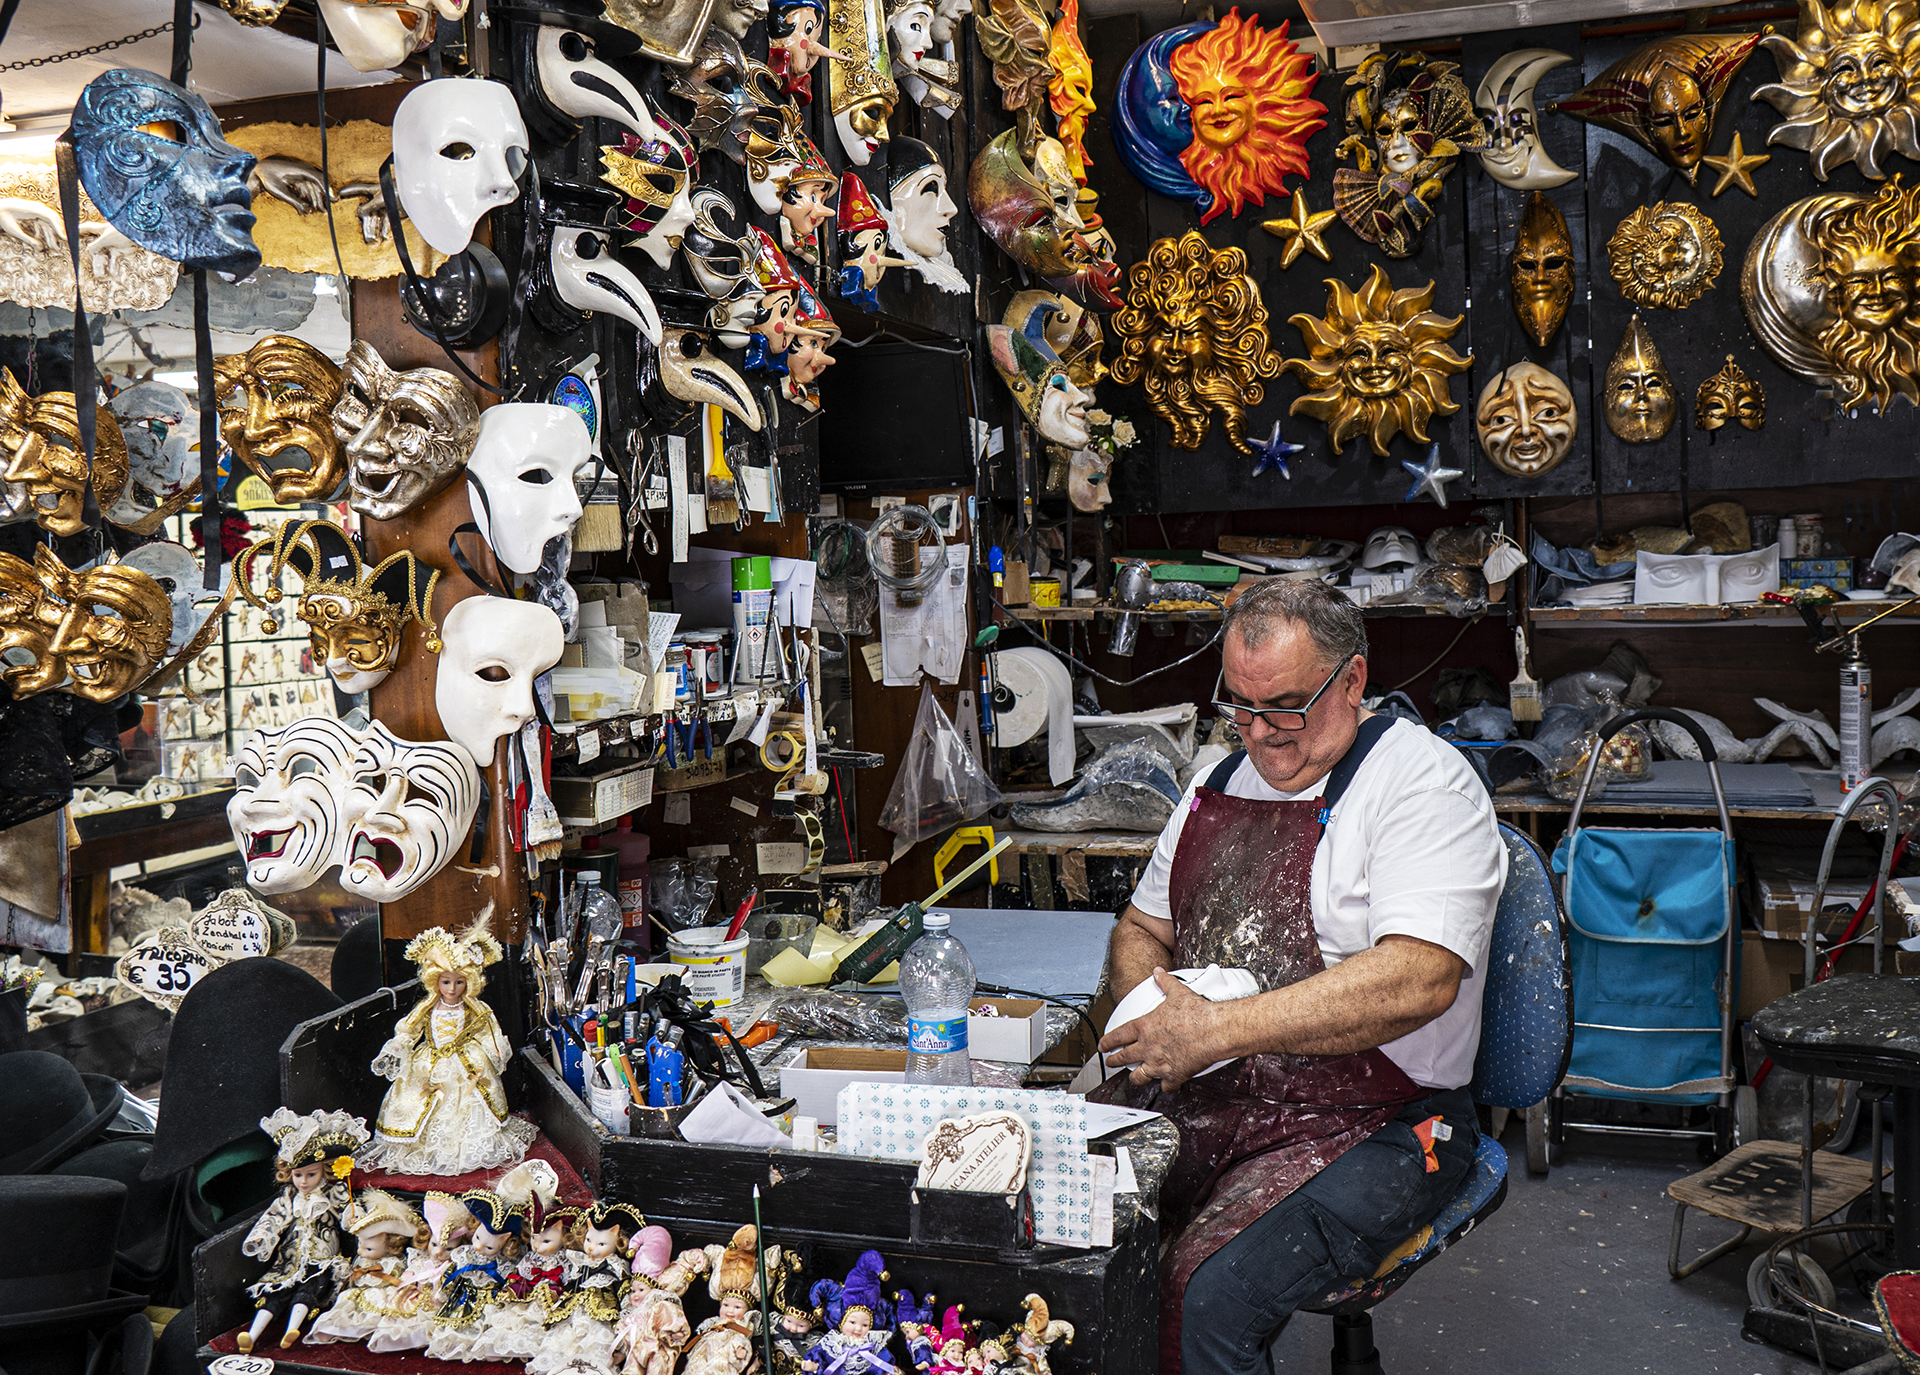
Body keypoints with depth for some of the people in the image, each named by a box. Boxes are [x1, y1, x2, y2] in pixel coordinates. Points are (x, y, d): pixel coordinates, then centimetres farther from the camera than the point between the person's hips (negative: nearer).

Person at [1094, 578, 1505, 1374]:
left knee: (1204, 1295, -28)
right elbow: (1139, 929, 21)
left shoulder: (1422, 782, -9)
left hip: (1367, 1122, -6)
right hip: (1198, 1098, 6)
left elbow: (1418, 979, -23)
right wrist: (1153, 999, -3)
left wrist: (1219, 1029, -24)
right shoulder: (1218, 785, 14)